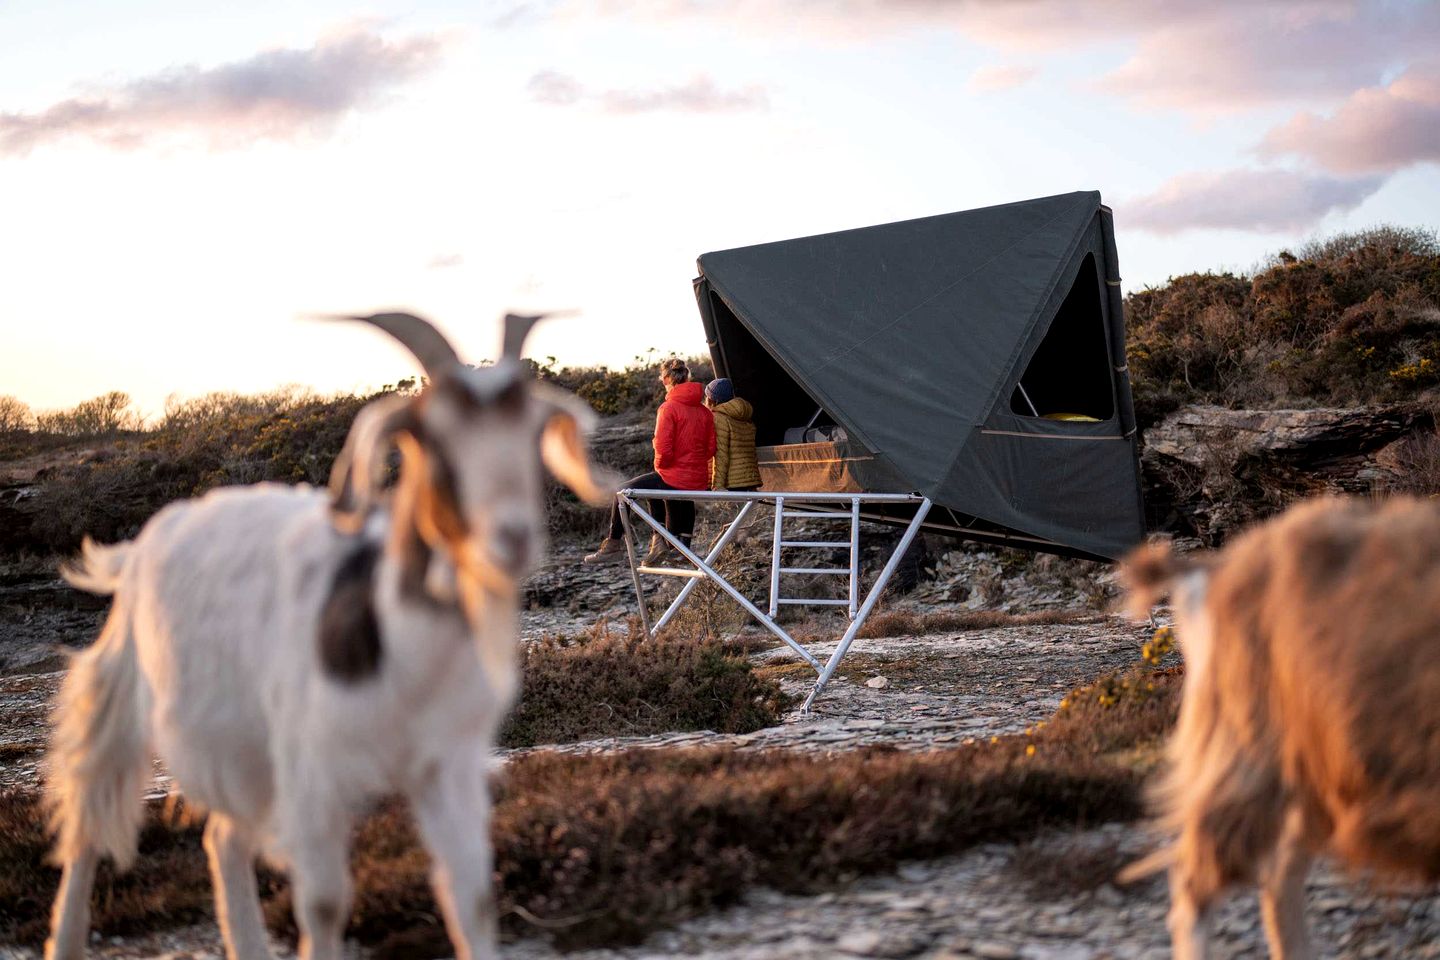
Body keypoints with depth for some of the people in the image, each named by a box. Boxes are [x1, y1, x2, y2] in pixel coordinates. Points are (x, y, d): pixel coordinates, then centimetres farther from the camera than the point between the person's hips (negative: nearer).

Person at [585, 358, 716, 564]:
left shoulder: (669, 408, -13)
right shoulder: (704, 411, 6)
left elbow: (663, 449, -17)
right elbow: (710, 449, 8)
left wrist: (659, 466, 2)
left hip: (674, 479, -7)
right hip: (699, 482, 7)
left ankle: (613, 545, 16)